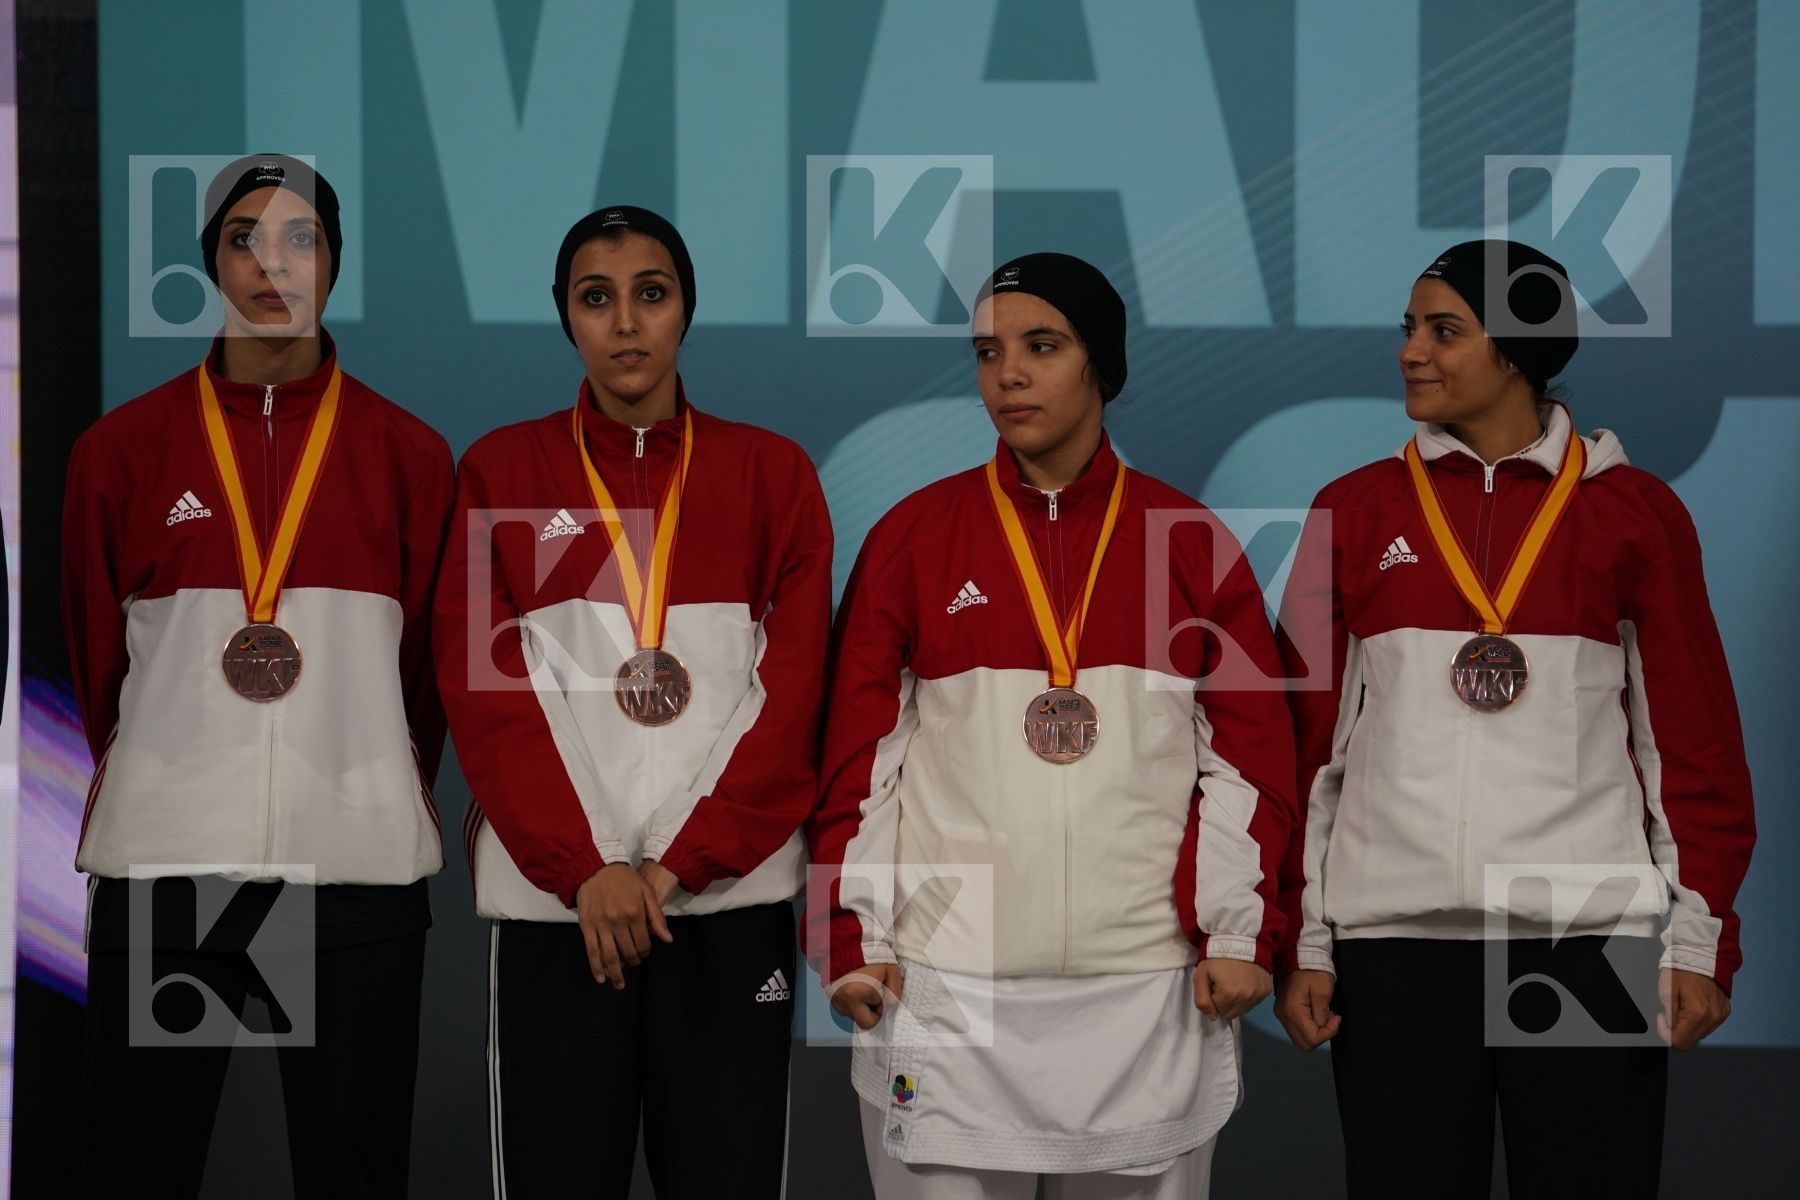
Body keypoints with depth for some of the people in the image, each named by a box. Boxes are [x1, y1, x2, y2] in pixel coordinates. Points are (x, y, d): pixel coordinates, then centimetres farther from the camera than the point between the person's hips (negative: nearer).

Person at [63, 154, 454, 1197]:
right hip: (162, 863, 0)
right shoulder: (122, 448, 6)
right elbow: (97, 661, 13)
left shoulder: (408, 455, 7)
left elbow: (429, 668, 12)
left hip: (358, 866, 0)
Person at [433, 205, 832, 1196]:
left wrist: (682, 862, -8)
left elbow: (795, 691, 2)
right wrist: (583, 867, -11)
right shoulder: (501, 472, 8)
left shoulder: (772, 473, 9)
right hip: (554, 898, 0)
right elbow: (482, 687, 0)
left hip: (731, 893, 1)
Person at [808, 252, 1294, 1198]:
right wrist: (851, 934, -3)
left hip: (1151, 985, 1)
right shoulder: (914, 535, 5)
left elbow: (1249, 755, 5)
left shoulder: (1191, 542, 6)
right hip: (942, 983, 0)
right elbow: (859, 752, 4)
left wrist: (1238, 933, -3)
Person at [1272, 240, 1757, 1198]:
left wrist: (1702, 940, -1)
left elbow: (1694, 740, 5)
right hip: (1395, 935, 1)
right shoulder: (1355, 510, 8)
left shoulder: (1634, 510, 5)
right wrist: (1298, 940, 3)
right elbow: (1306, 739, 7)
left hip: (1592, 934, -1)